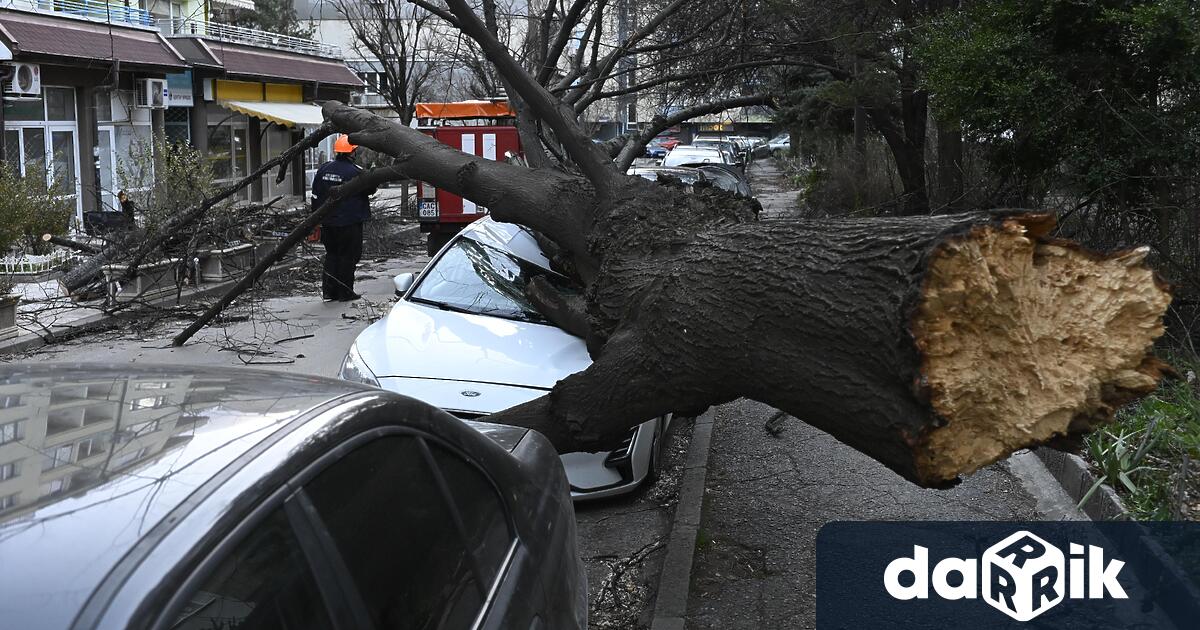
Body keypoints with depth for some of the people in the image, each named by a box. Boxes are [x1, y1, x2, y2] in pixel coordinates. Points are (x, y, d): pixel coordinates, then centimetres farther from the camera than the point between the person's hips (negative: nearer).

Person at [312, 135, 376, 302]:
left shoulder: (323, 169, 4)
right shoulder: (354, 172, -15)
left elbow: (316, 195, 9)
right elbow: (370, 189, -3)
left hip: (328, 222, 6)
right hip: (349, 223, -6)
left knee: (331, 255, 15)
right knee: (348, 256, 4)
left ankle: (329, 291, 14)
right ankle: (345, 292, 7)